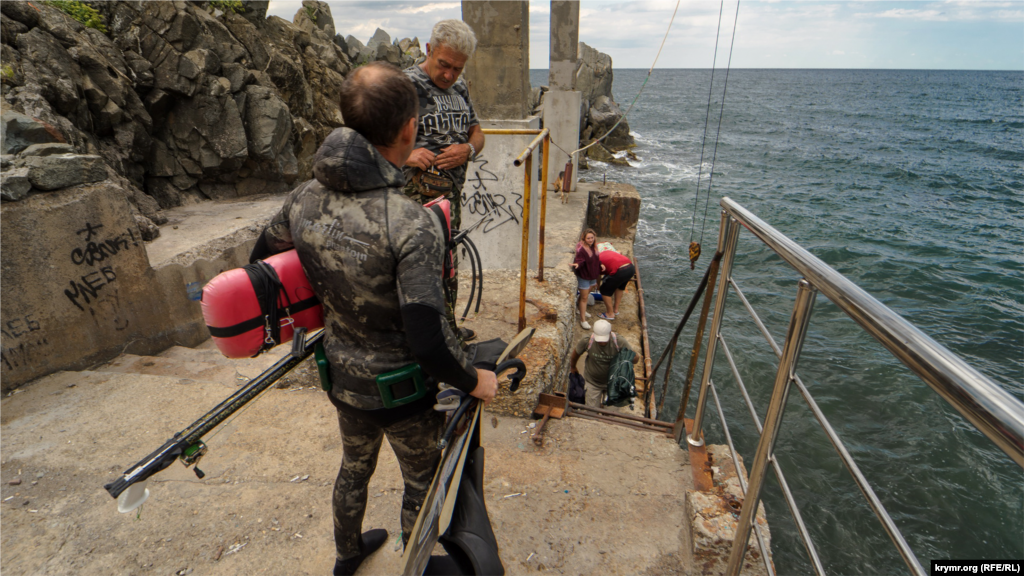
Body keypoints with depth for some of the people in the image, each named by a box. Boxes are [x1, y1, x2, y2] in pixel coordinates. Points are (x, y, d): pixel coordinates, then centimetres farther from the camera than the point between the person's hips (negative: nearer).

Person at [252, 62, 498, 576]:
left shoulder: (304, 199, -11)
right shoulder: (412, 225, -32)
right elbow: (428, 342, -32)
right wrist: (475, 381, -14)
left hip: (342, 379, 6)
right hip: (402, 394, -6)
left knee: (354, 467, 32)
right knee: (421, 482, 23)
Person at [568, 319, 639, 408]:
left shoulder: (620, 343, -27)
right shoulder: (586, 341, -26)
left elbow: (636, 359, -14)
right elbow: (576, 353, -3)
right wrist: (572, 367, 14)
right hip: (593, 382, 0)